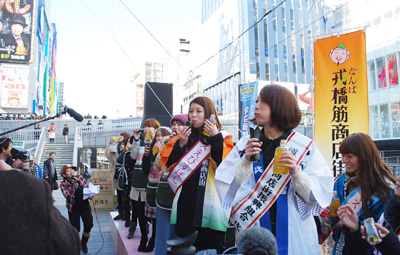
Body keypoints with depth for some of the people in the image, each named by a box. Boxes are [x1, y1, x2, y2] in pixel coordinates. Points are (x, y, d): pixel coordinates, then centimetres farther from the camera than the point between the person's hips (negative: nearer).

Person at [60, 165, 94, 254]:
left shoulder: (80, 177, 0)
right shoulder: (63, 184, -8)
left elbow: (88, 188, 9)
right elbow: (67, 196, -20)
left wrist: (90, 195, -11)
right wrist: (74, 185, -30)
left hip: (85, 204, 2)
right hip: (73, 207, -2)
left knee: (89, 224, -3)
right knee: (75, 228, 0)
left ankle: (84, 242, 25)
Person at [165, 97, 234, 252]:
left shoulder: (222, 137, 0)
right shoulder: (186, 136, 12)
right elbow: (170, 166, 6)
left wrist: (215, 138, -18)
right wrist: (181, 144, -6)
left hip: (210, 201, -4)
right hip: (186, 202, 4)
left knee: (209, 247, 4)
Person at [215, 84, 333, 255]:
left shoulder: (305, 146, -4)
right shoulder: (246, 144, 0)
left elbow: (322, 192, -9)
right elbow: (224, 184, -6)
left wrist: (296, 172, -24)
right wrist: (246, 161, -18)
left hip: (294, 235, -1)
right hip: (253, 232, 1)